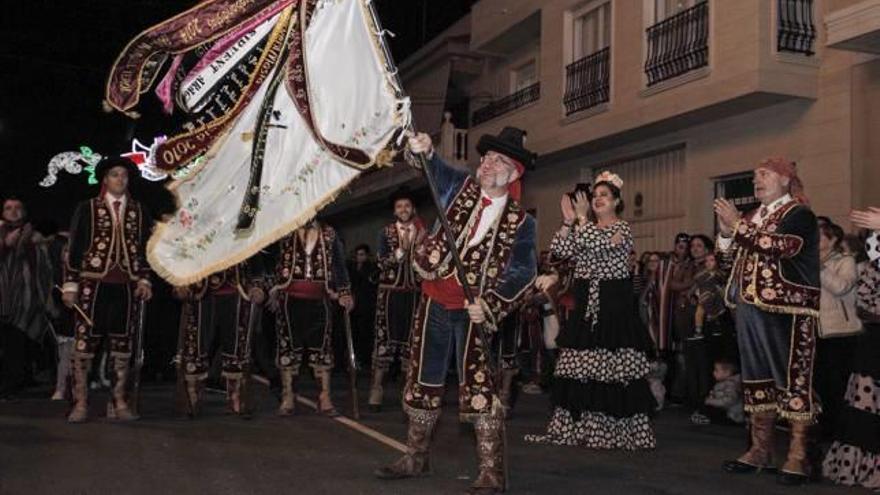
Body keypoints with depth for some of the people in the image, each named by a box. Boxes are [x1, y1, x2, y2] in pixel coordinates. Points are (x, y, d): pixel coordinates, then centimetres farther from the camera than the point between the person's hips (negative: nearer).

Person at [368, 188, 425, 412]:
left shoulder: (423, 234, 8)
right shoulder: (386, 233, 6)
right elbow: (382, 262, -4)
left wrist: (420, 245, -10)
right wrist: (401, 249, -16)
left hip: (414, 293, 1)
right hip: (390, 292, -1)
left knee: (410, 340, 3)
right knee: (385, 339, -3)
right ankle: (376, 388, 4)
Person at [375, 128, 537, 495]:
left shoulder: (520, 222, -4)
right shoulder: (461, 187, 5)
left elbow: (523, 273, -9)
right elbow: (434, 169, -5)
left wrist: (489, 306, -21)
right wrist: (423, 151, -29)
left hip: (474, 310, -4)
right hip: (434, 301, 4)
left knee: (478, 386, -10)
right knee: (424, 381, 13)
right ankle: (416, 458, 28)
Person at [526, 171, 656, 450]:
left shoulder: (622, 228, -2)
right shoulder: (587, 230, 17)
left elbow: (599, 245, -21)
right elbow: (559, 251, 5)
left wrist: (582, 218, -9)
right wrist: (569, 221, -2)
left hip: (613, 306, -6)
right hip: (586, 305, 7)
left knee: (611, 366, -7)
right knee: (582, 368, 6)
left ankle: (616, 431, 0)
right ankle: (579, 426, 14)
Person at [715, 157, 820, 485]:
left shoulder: (799, 214, -5)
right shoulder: (753, 217, 18)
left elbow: (781, 247, -22)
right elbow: (733, 258, 20)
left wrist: (738, 224, -19)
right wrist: (727, 232, 3)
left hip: (786, 311, -8)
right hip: (751, 310, 8)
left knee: (793, 378, -6)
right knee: (757, 377, 10)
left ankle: (798, 455, -2)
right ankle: (760, 450, 18)